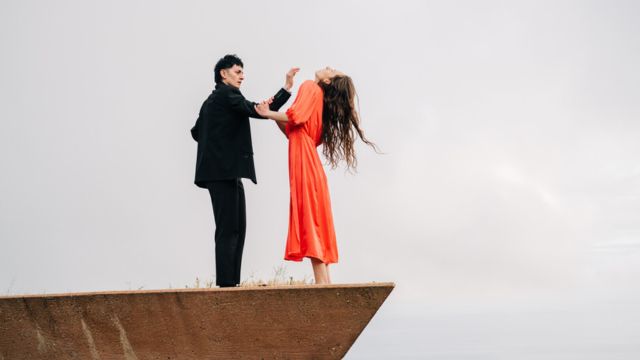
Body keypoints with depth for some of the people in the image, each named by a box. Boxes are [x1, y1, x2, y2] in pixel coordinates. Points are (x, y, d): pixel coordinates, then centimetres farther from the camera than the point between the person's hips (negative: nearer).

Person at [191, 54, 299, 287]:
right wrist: (286, 89, -16)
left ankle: (230, 282, 7)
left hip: (222, 171, 10)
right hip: (225, 171, -10)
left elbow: (196, 131, 29)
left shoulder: (212, 100, 22)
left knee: (236, 229, 8)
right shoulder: (227, 94, -7)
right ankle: (226, 283, -13)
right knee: (228, 230, -11)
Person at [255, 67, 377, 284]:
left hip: (304, 161, -9)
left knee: (310, 218, -11)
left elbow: (296, 116, -17)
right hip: (307, 162, 9)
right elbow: (293, 131, 21)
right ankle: (324, 281, 8)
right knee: (312, 219, 7)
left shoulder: (311, 87, -2)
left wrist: (269, 114, -2)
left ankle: (321, 281, -13)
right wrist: (273, 115, 15)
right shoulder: (319, 97, 21)